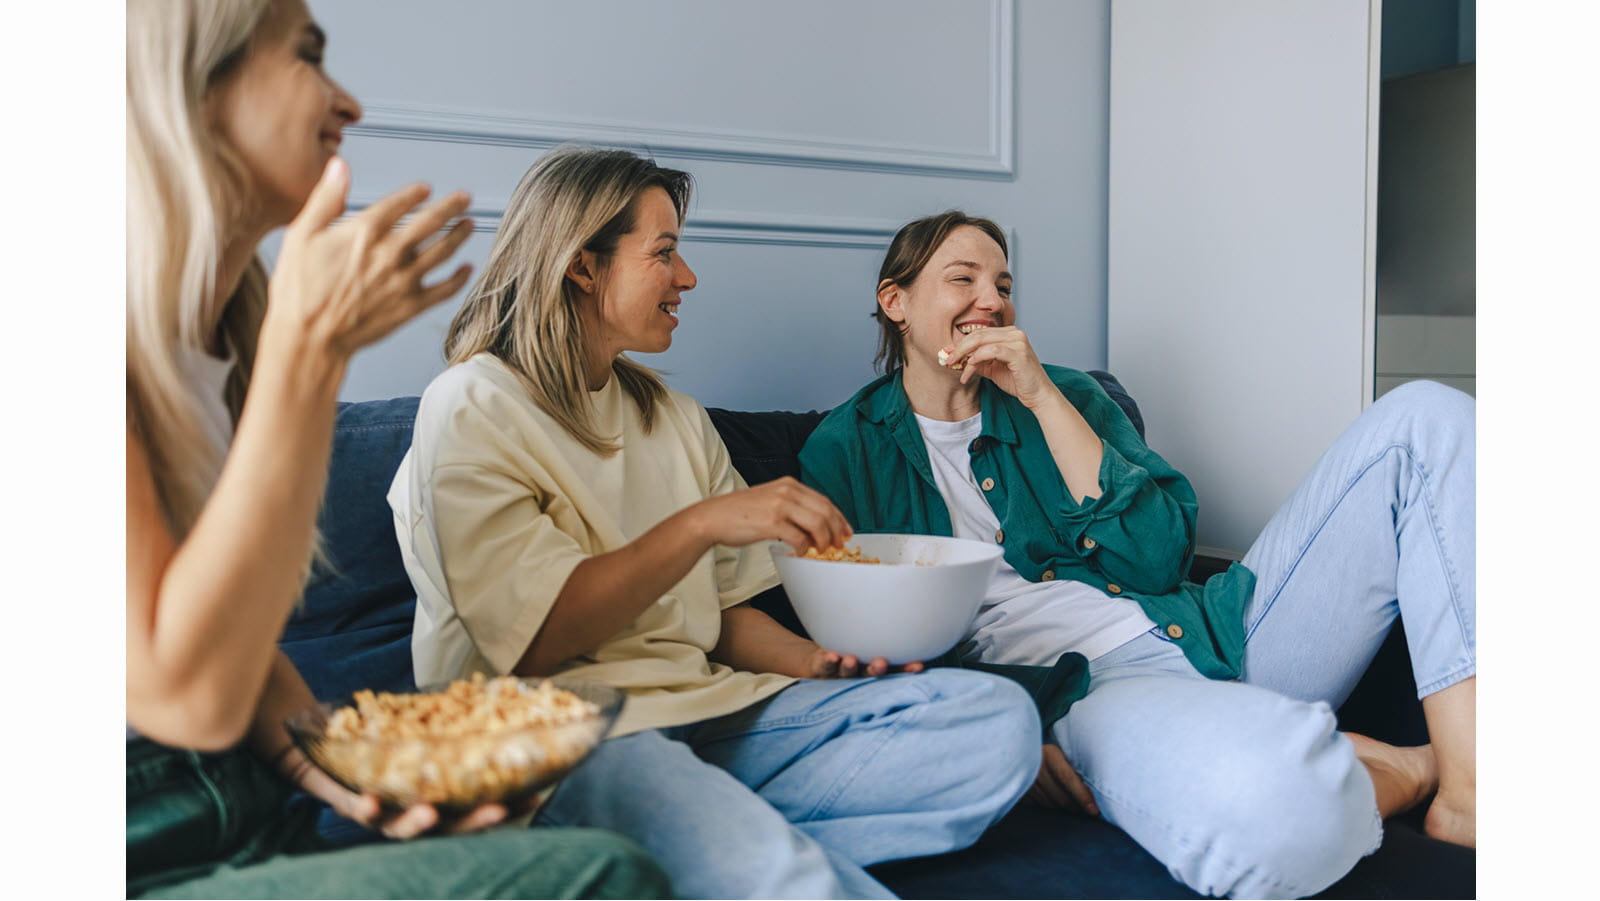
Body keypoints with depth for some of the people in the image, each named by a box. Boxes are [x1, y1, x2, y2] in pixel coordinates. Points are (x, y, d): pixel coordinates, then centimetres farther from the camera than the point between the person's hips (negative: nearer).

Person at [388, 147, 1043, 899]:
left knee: (996, 717, -14)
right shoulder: (473, 408, -2)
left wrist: (819, 660, -3)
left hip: (706, 709, 8)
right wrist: (700, 524, -17)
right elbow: (533, 640, -13)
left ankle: (732, 836, -20)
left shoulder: (677, 419, 20)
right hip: (563, 726, -8)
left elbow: (726, 613, 16)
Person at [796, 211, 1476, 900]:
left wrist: (1042, 397, -2)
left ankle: (1466, 786, -15)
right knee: (1255, 795, -43)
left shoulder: (1062, 395, 18)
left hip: (1217, 633, 6)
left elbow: (1158, 558, 3)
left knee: (1423, 416, -4)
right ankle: (1408, 769, -6)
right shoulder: (843, 452, 8)